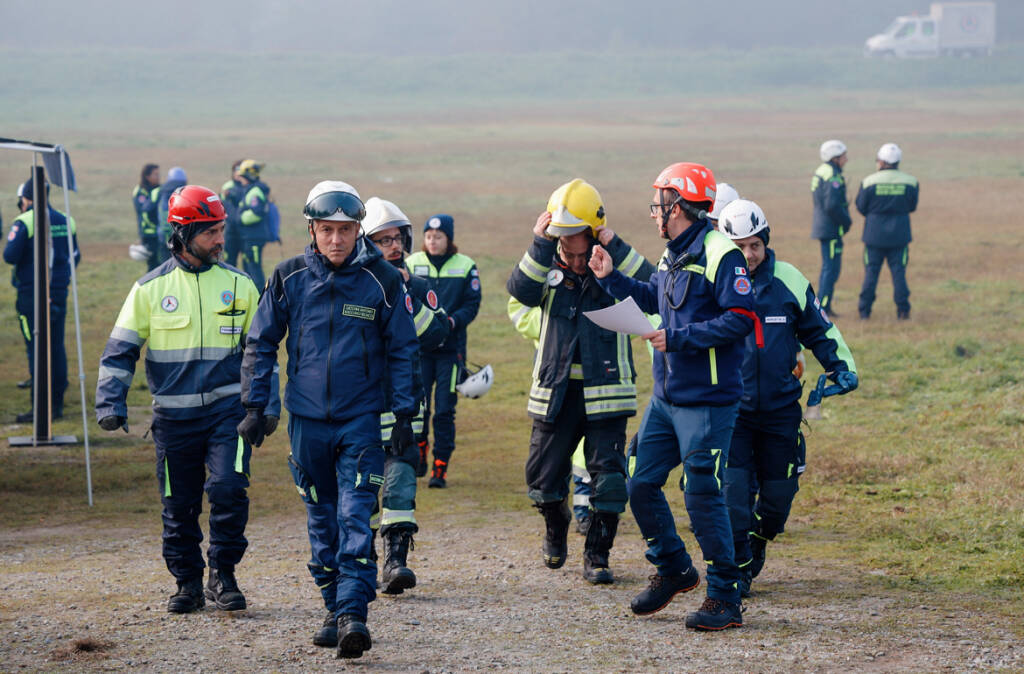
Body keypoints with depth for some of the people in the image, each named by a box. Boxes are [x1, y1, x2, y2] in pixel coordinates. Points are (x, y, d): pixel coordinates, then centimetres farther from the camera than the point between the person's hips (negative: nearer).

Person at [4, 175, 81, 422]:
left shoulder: (24, 222, -11)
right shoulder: (66, 222, 7)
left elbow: (10, 256, -14)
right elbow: (75, 256, 13)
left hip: (32, 293, -5)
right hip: (59, 292, 6)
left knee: (36, 349, -4)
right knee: (57, 347, 11)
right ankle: (57, 404, 14)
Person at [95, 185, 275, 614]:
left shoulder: (238, 285, 6)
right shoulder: (150, 288, 1)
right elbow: (119, 350, 4)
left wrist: (268, 405, 10)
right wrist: (110, 402, -7)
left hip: (227, 409, 0)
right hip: (174, 416, 0)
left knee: (228, 487, -17)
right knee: (179, 506, 6)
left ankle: (223, 574, 0)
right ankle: (188, 583, 22)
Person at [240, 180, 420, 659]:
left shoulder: (382, 280, -4)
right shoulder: (290, 278, 0)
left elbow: (402, 350, 3)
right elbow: (261, 344, 8)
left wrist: (404, 416, 1)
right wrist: (254, 406, 4)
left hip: (362, 418, -2)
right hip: (307, 418, 3)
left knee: (356, 517, -12)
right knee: (322, 519, 11)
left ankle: (354, 612, -15)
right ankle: (334, 610, 21)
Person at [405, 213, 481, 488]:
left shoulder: (465, 267, 3)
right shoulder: (412, 264, 5)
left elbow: (472, 305, 1)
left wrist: (452, 321, -18)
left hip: (451, 348, -1)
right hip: (418, 345, 1)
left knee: (444, 410, -2)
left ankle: (440, 468, 6)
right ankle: (419, 455, 20)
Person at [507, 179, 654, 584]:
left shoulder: (614, 267, 1)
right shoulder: (548, 268, 5)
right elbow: (521, 291, -16)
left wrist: (613, 247, -24)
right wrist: (540, 246, -24)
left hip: (605, 391, -2)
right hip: (556, 390, 2)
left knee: (608, 473, -7)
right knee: (542, 475, 7)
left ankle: (596, 555, 7)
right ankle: (556, 526, 38)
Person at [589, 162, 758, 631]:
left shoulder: (720, 254, -14)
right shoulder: (672, 256, 13)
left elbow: (739, 320, -21)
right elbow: (652, 301, 30)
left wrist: (678, 338, -20)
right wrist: (611, 279, 21)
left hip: (707, 402, -9)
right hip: (666, 396, 9)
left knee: (702, 495, -8)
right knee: (641, 484, 10)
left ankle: (725, 599, 2)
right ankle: (673, 570, 28)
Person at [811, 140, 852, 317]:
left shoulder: (821, 172, 12)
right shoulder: (833, 177, -19)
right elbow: (832, 205, -26)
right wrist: (846, 221, -12)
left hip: (822, 225, 10)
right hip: (832, 229, -10)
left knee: (829, 267, 16)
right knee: (831, 268, -6)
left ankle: (825, 307, 20)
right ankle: (823, 307, -6)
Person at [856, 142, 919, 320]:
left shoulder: (869, 182, -10)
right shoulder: (910, 182, -4)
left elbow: (861, 207, -3)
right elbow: (912, 207, 5)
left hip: (875, 233, -1)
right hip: (899, 234, 1)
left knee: (871, 272, 6)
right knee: (898, 272, 6)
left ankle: (865, 310, 7)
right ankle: (903, 309, 1)